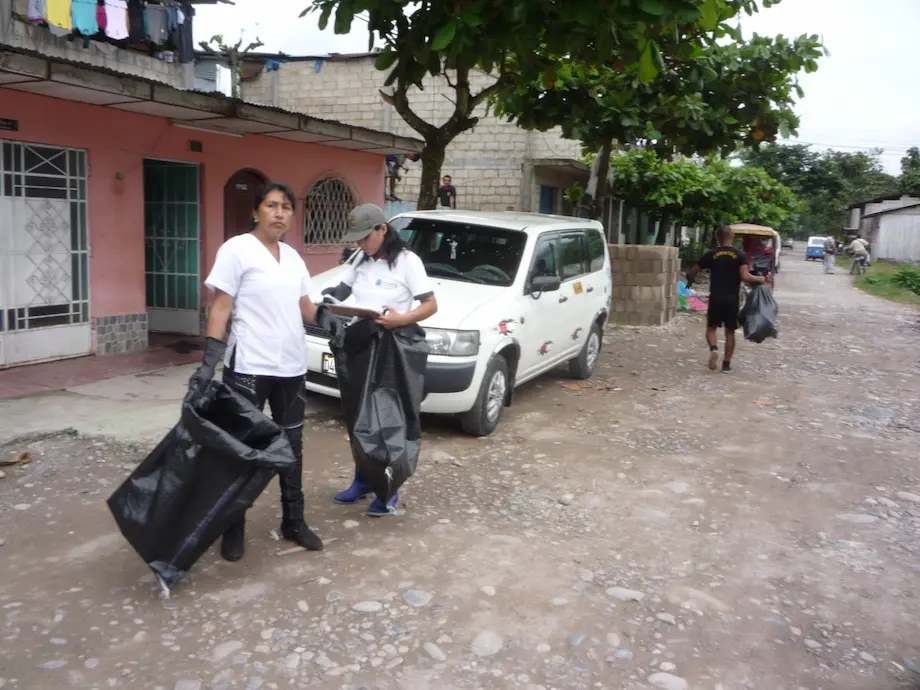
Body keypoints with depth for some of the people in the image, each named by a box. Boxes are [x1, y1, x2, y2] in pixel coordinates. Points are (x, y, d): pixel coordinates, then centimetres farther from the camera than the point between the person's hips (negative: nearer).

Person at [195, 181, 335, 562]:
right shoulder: (236, 249, -7)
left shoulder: (293, 257, 12)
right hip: (248, 368, -6)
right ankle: (234, 530, 17)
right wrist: (208, 362, -18)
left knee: (291, 445, 14)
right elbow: (220, 307, -11)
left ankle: (294, 522, 27)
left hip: (292, 367, 7)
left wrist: (329, 316, -3)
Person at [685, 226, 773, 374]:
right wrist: (763, 279, -3)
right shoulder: (740, 255, -4)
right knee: (730, 331, 10)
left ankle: (713, 349, -13)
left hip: (716, 298, 0)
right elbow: (745, 276, -17)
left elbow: (691, 273, 2)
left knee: (712, 327, 16)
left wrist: (690, 279, 25)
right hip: (732, 299, 0)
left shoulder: (711, 254, -2)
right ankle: (726, 364, 12)